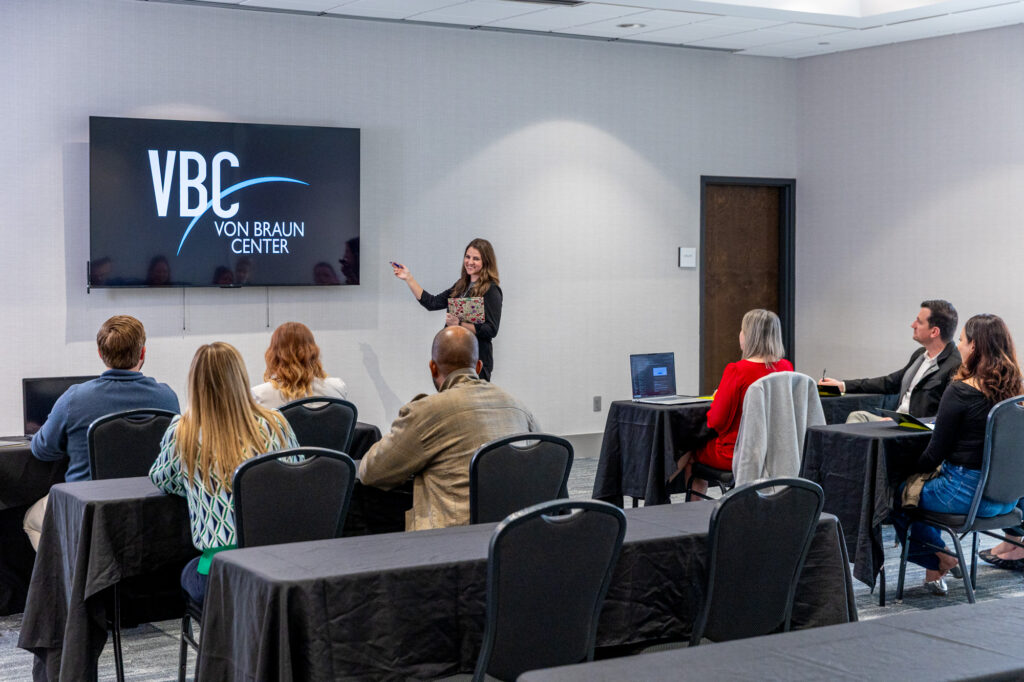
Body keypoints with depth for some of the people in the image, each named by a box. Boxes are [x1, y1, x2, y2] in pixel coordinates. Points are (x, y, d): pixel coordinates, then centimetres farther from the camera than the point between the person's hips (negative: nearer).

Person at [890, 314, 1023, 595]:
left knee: (898, 495, 14)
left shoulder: (960, 392, -19)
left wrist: (912, 469, 8)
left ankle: (937, 560, 25)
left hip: (967, 493, -8)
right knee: (921, 483, 29)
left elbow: (935, 454, -12)